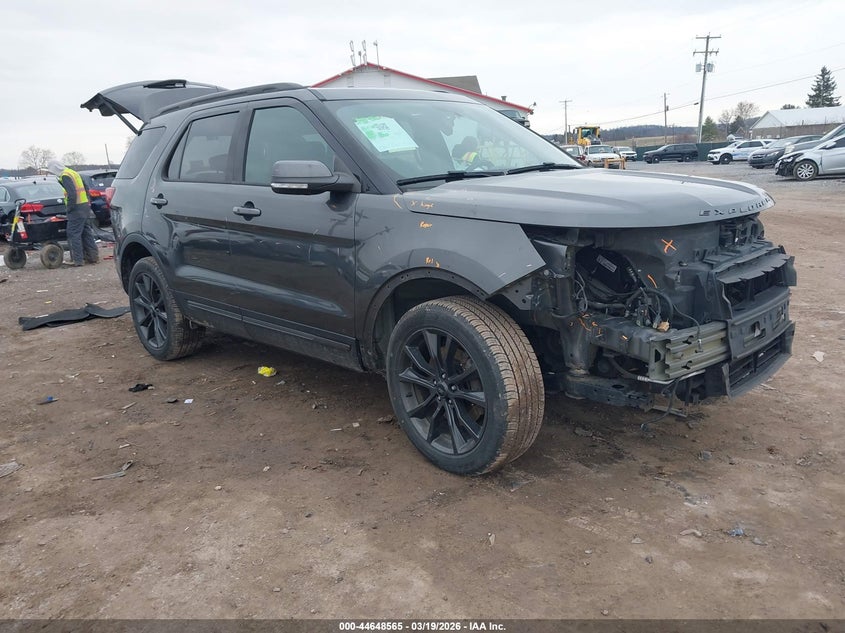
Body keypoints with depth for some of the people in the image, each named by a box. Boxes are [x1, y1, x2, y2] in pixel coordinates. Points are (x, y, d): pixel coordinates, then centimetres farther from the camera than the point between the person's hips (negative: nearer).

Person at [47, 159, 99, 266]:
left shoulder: (65, 176, -11)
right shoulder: (72, 172, 19)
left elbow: (72, 194, -22)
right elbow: (85, 188, 23)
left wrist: (69, 209, -14)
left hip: (77, 208, -10)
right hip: (85, 205, 10)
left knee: (74, 234, -5)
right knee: (86, 232, 14)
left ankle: (77, 260, -5)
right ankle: (93, 256, 17)